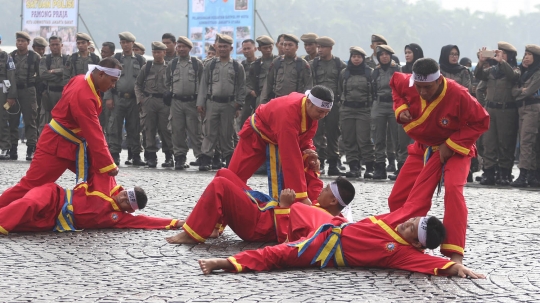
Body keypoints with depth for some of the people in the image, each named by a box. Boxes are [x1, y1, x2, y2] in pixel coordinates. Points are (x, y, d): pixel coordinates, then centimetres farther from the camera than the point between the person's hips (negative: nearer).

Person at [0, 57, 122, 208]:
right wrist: (109, 165, -23)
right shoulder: (83, 97, -30)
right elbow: (94, 136, -28)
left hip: (75, 144, 9)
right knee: (31, 185, -2)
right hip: (56, 145, -9)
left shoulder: (82, 80, -2)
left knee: (100, 175, -1)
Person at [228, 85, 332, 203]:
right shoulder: (288, 112, -45)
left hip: (284, 140, 7)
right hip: (258, 134, -6)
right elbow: (291, 156, -47)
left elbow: (304, 138, -3)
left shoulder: (312, 111, -21)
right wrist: (301, 195, -47)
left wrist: (308, 152, -27)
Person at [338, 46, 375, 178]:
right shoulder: (344, 73, 11)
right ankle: (353, 167, 6)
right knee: (349, 139, 2)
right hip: (347, 110, 4)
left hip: (364, 110, -4)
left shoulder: (370, 72, 2)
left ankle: (369, 168, -6)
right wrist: (343, 103, 10)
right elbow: (340, 90, 18)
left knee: (364, 139, -9)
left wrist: (370, 105, -3)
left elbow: (374, 91, 2)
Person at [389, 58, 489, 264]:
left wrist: (451, 145, -25)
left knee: (453, 189, -31)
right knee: (398, 199, 4)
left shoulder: (458, 95, -30)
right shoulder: (408, 85, -18)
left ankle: (455, 254, -29)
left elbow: (481, 122, -19)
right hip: (423, 149, 5)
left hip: (454, 150, -5)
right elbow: (395, 82, 7)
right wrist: (401, 108, -10)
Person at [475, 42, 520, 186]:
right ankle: (489, 173, 3)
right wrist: (481, 62, -12)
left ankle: (505, 174, 3)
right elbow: (479, 75, 4)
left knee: (505, 143, -1)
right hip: (490, 108, 4)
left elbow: (513, 75, -18)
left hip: (507, 110, -4)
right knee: (489, 141, 2)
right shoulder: (492, 70, 14)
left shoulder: (514, 70, 2)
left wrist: (501, 61, -24)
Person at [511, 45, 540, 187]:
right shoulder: (524, 72, 20)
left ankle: (523, 174, -21)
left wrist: (519, 93, 3)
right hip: (522, 108, 8)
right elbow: (514, 91, 15)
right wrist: (521, 90, -4)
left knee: (526, 141, -15)